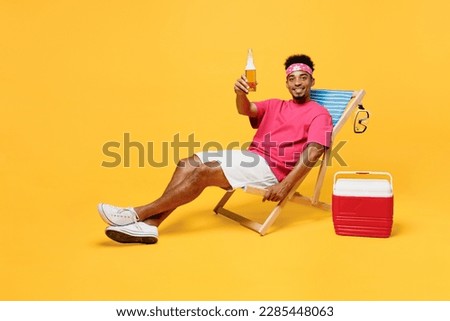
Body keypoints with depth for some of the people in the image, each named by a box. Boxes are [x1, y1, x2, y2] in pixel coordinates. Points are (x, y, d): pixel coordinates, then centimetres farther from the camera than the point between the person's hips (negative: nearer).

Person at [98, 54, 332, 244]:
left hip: (270, 168, -7)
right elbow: (245, 110, 1)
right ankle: (149, 224, -21)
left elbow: (312, 155, -13)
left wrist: (285, 186, -24)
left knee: (203, 173, -22)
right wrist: (240, 93, -24)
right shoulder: (274, 106, 21)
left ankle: (138, 213, -18)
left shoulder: (319, 114, 2)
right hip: (250, 158, 7)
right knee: (188, 164, -11)